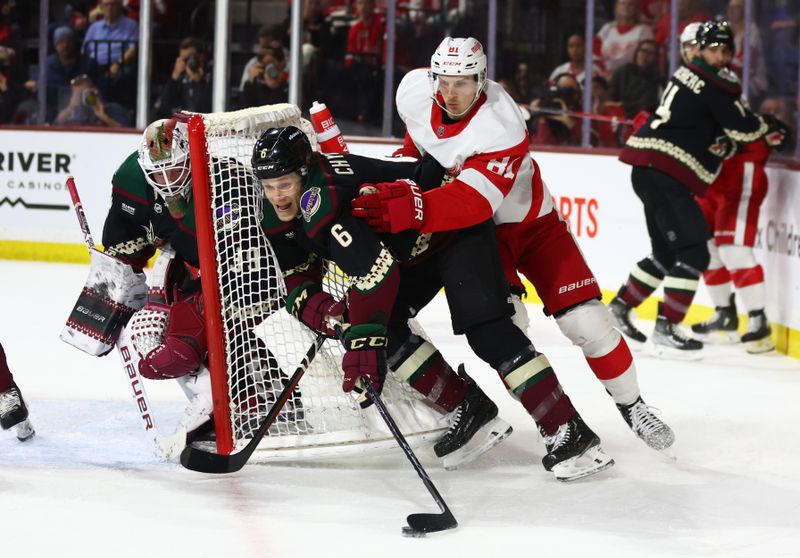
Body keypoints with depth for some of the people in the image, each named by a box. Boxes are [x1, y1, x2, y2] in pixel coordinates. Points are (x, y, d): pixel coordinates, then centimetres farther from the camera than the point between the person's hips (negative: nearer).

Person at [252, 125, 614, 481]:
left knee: (485, 329, -21)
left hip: (456, 233, -9)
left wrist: (363, 342, -42)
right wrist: (317, 307, -18)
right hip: (410, 253, 9)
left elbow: (375, 268, -42)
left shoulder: (323, 197, -34)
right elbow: (295, 280, 3)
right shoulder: (280, 215, -5)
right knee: (383, 325, -6)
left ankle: (571, 434, -21)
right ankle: (470, 409, 4)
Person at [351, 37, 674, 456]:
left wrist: (412, 211, -57)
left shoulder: (502, 129, -34)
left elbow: (472, 202, -45)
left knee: (585, 319, -7)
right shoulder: (414, 90, -17)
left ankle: (631, 405, 16)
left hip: (528, 221, -3)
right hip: (469, 231, 3)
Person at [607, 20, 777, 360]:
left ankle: (619, 307, 27)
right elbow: (743, 128, -9)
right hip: (663, 170, -10)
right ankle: (665, 331, -12)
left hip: (651, 170, 10)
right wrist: (769, 130, 11)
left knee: (667, 252, 20)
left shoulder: (691, 75, 17)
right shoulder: (712, 84, -12)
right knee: (693, 252, -11)